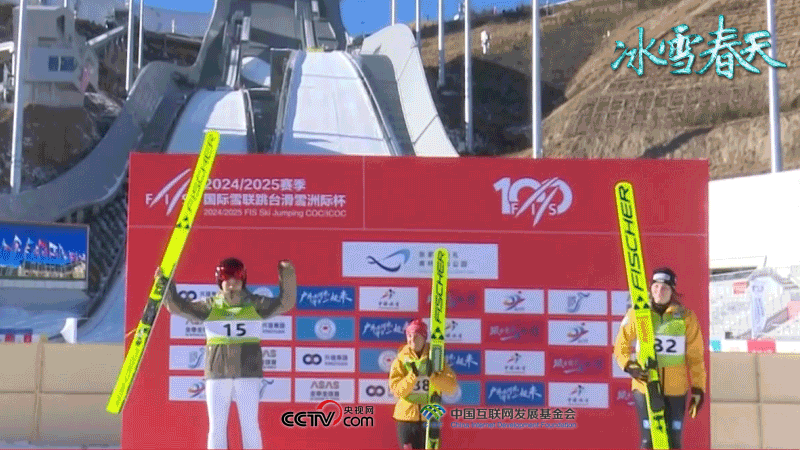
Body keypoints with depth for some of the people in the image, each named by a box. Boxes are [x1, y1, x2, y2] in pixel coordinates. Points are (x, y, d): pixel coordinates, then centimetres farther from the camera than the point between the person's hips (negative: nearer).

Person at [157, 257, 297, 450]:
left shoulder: (255, 305, 6)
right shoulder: (210, 307, 5)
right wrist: (165, 283, -10)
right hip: (217, 373, 1)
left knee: (249, 425, 1)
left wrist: (287, 276, -12)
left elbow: (285, 302, 1)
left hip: (248, 373, -1)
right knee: (216, 426, 3)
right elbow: (178, 306, 3)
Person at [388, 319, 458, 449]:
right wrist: (413, 375, -22)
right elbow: (396, 389, -9)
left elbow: (452, 386, -7)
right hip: (407, 415, -1)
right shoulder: (401, 360, 2)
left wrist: (432, 375, -21)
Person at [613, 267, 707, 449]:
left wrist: (698, 388, 1)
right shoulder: (637, 314, -1)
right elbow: (621, 346, 8)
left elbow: (695, 356, 5)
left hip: (676, 390, 1)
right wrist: (629, 365, -11)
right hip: (645, 386, -1)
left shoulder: (686, 317, 0)